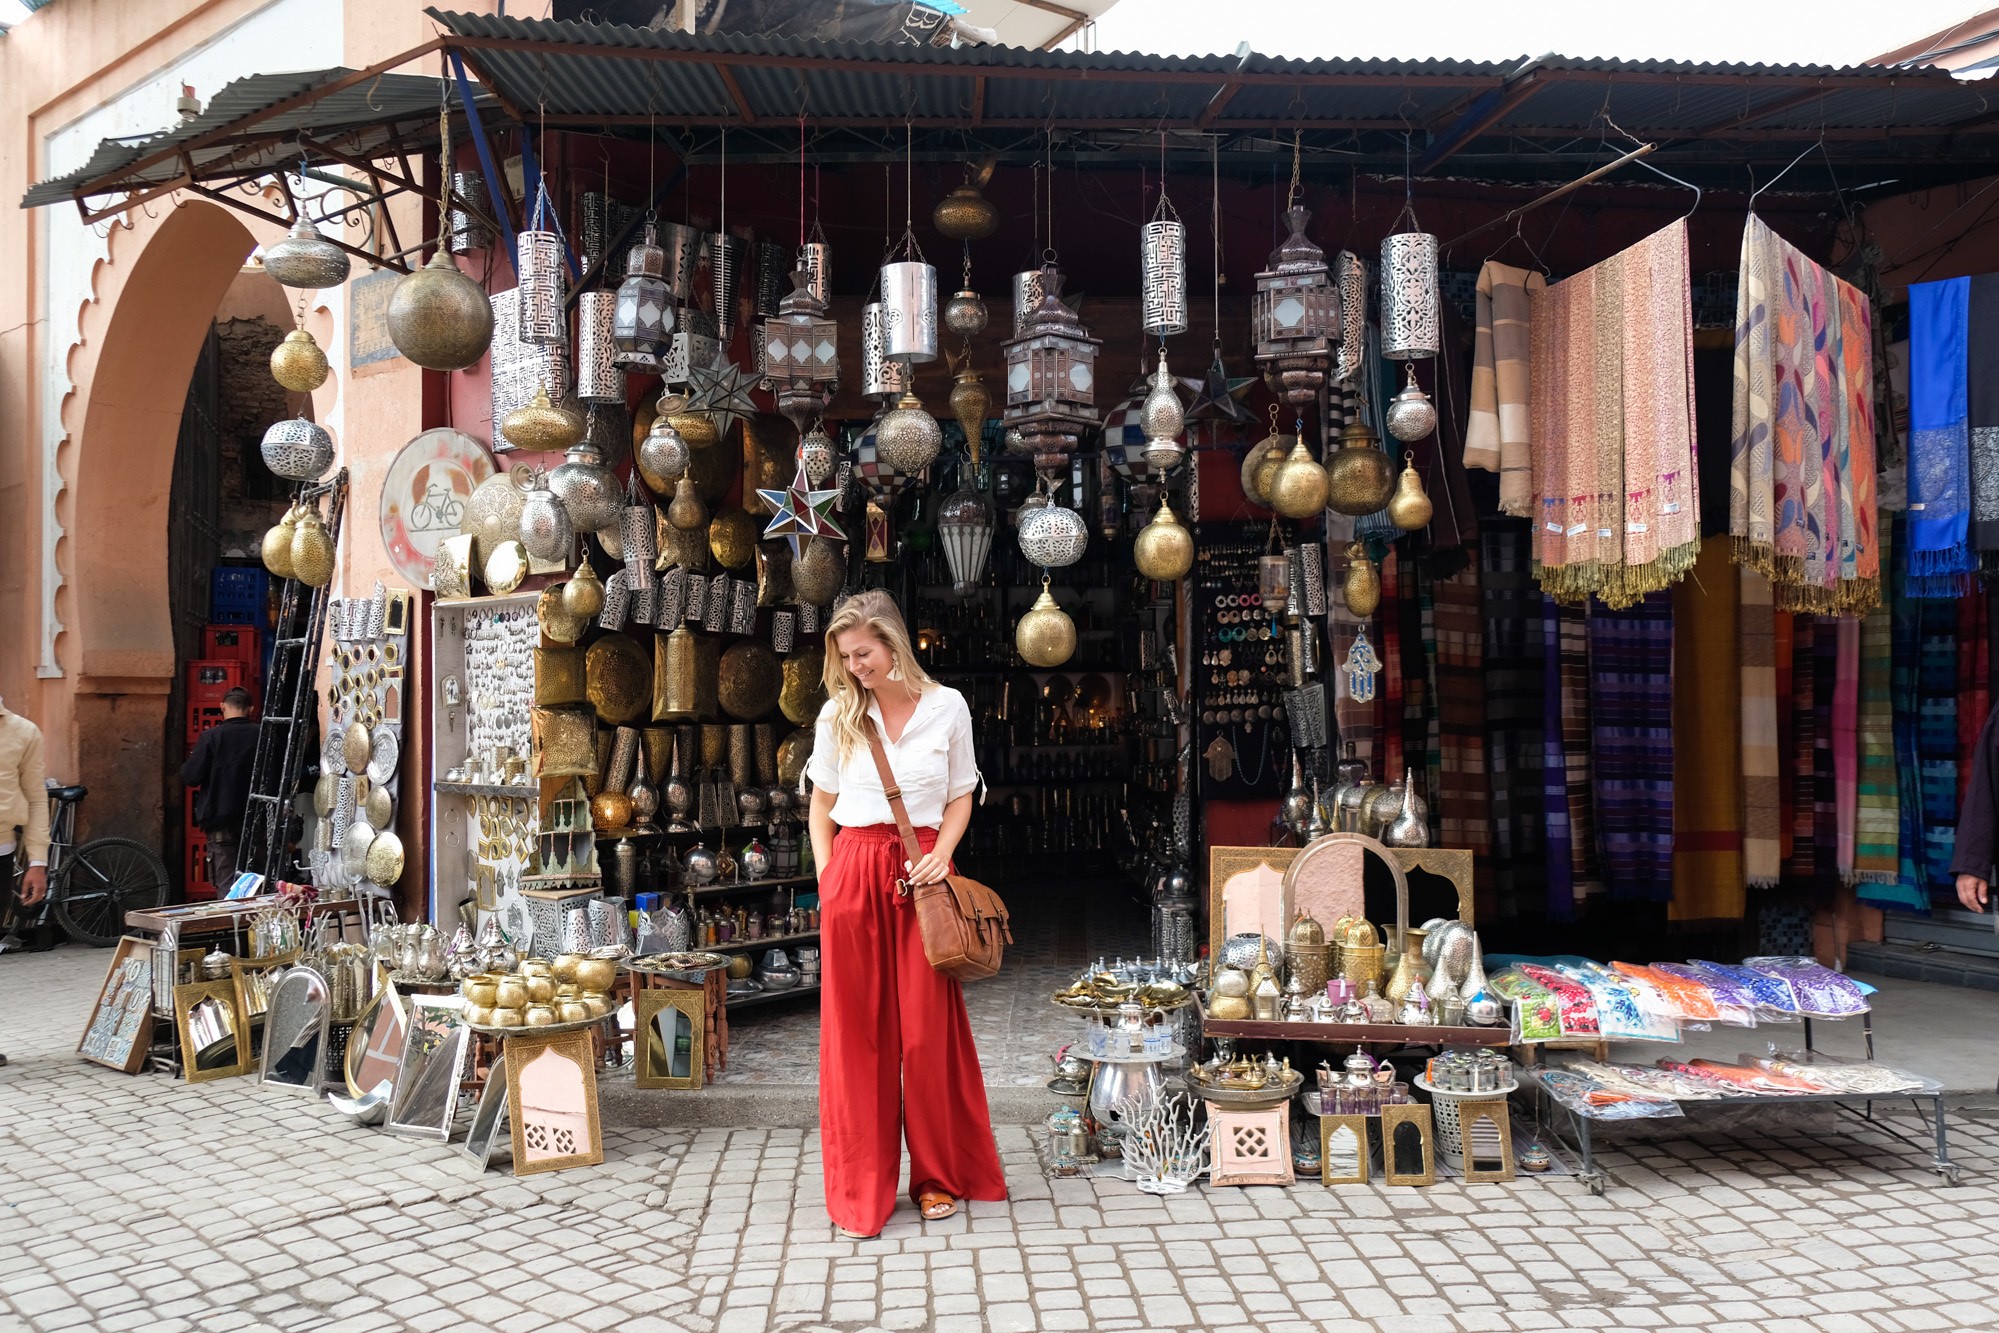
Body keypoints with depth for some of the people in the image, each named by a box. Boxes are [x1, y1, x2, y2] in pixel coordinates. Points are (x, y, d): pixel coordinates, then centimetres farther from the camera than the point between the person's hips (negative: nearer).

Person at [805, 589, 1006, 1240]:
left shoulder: (947, 707, 2)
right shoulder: (837, 715, 4)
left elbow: (961, 796, 9)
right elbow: (821, 805, 10)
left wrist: (941, 854, -8)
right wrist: (827, 881, 1)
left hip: (922, 873, 0)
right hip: (853, 873, 1)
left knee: (928, 1029, 4)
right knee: (855, 1032, 4)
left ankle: (938, 1176, 21)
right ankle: (859, 1189, 14)